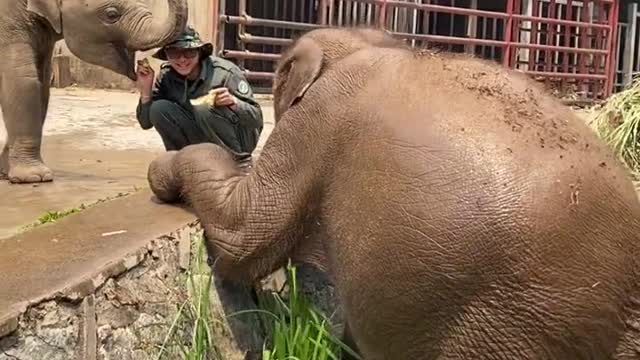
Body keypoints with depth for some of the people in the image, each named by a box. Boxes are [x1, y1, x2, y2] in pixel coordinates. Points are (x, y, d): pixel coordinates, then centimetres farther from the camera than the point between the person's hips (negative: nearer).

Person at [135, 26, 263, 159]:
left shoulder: (225, 73, -22)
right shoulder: (166, 76, -8)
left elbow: (256, 119, -19)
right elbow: (146, 123, -4)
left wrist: (233, 102, -39)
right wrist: (146, 89, -19)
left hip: (238, 139, -4)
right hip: (200, 139, 4)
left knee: (205, 110, -32)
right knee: (158, 109, -16)